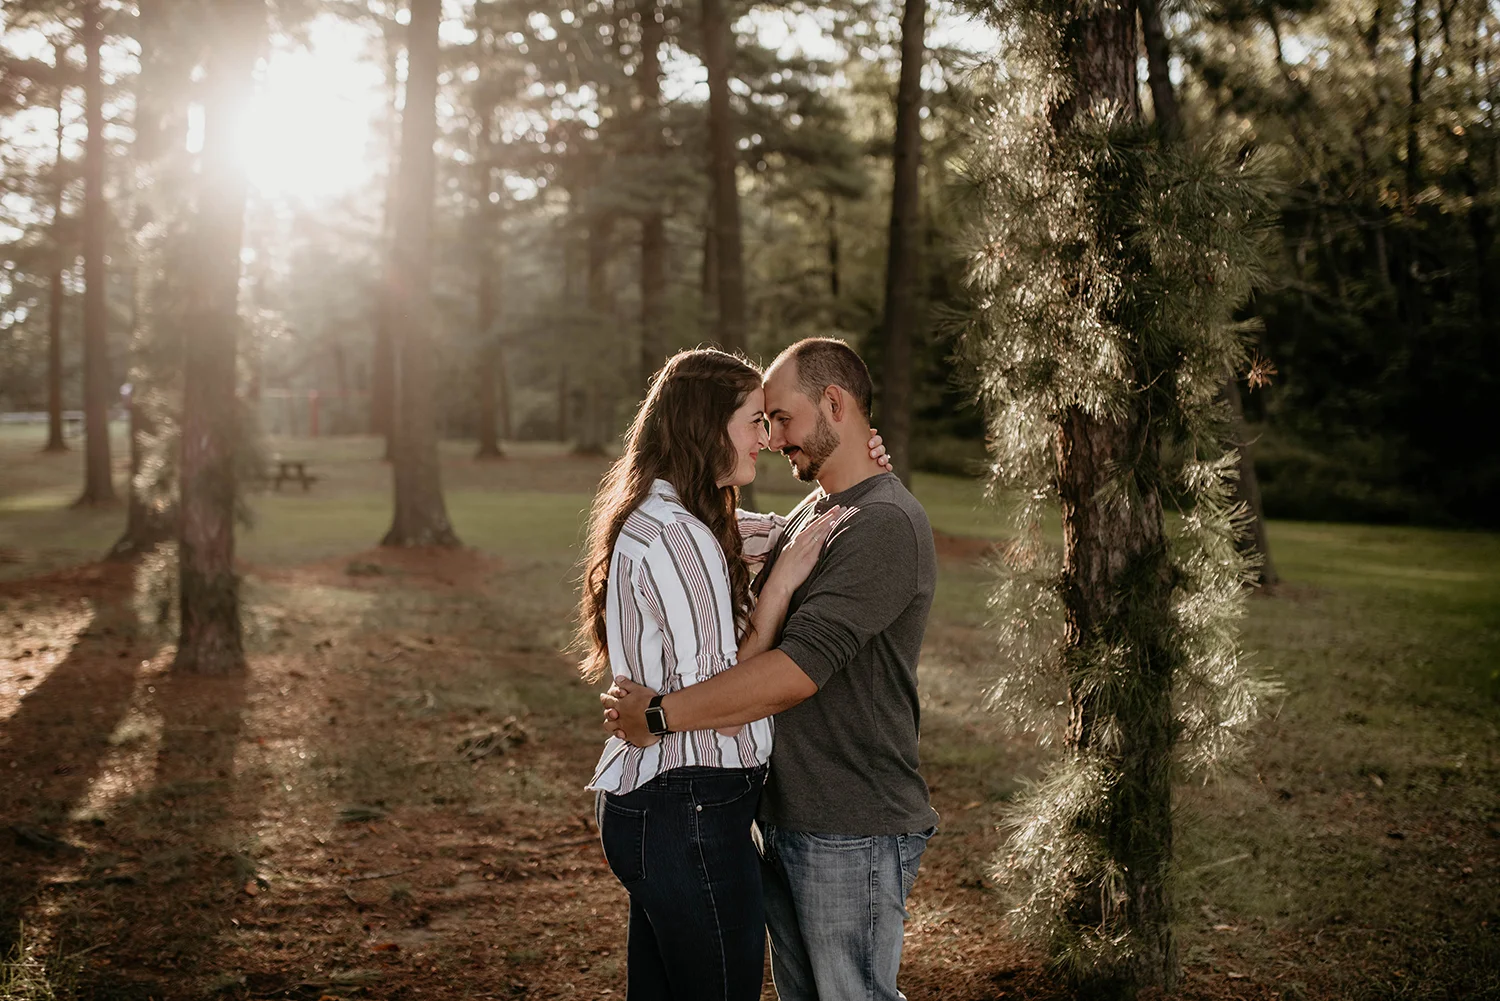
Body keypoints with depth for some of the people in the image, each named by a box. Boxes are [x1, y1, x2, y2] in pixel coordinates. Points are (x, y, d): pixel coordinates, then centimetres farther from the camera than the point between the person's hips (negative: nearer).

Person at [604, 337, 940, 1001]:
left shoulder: (885, 525, -18)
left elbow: (795, 671, -25)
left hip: (851, 831, -9)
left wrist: (659, 715, -19)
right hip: (785, 818, 9)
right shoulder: (809, 516, 14)